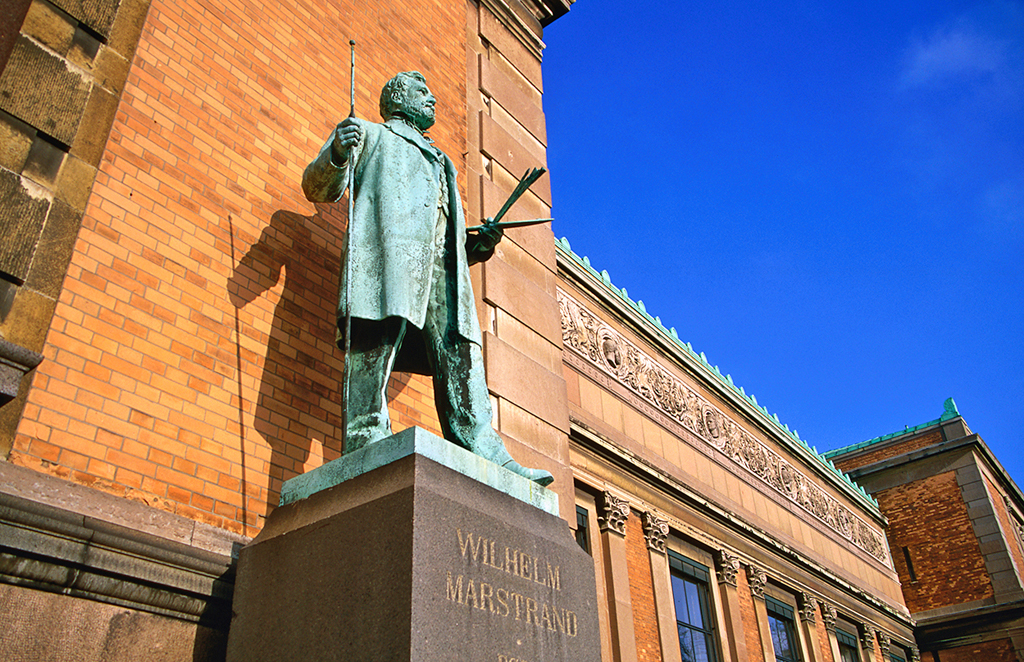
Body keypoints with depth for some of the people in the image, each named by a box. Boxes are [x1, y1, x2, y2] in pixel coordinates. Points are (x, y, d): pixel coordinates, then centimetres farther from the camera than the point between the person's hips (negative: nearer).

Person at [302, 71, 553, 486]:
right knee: (377, 343, -20)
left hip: (441, 265, 5)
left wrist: (478, 244, 13)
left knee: (460, 358, -8)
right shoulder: (369, 134, 25)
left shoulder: (440, 163, 41)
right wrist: (337, 155, -11)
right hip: (389, 250, -5)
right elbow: (319, 188, 11)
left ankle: (485, 457, -15)